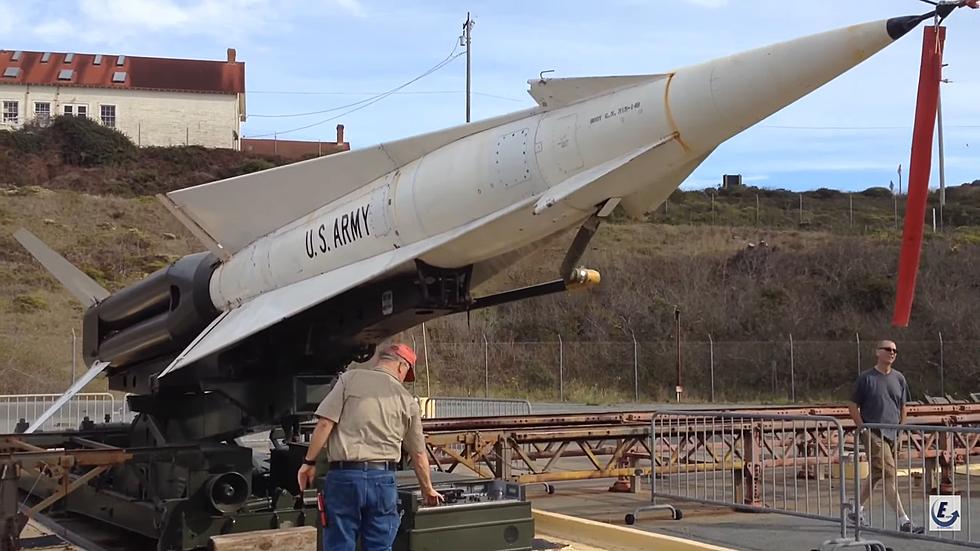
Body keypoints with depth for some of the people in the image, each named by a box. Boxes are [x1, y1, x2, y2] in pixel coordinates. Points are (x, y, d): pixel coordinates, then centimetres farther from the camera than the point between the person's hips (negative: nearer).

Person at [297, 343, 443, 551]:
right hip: (383, 479, 2)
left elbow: (325, 424, -7)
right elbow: (418, 455, 17)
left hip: (344, 476, -2)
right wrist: (428, 490, 31)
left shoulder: (350, 379, 2)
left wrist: (309, 462, 3)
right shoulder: (407, 400, 10)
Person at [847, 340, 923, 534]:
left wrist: (900, 430, 14)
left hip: (893, 435, 6)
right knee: (889, 476, -13)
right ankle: (903, 521, -17)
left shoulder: (899, 378, 11)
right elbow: (853, 406, 0)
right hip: (874, 434, -6)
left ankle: (858, 510, 32)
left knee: (876, 474, 15)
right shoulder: (866, 378, -4)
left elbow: (903, 407, 21)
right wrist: (863, 429, -8)